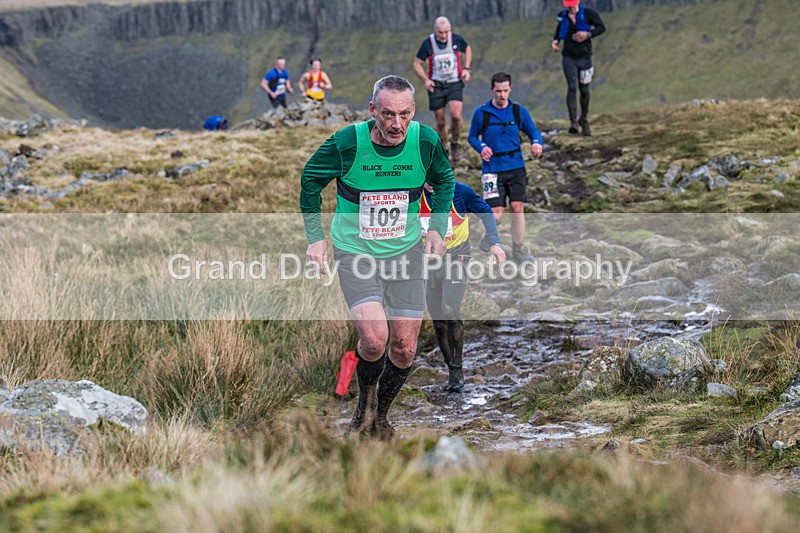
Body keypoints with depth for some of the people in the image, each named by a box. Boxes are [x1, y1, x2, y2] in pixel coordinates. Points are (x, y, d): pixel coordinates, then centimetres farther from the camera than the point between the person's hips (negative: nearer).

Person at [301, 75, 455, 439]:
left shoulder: (426, 142, -12)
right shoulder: (346, 143, -19)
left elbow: (444, 180, 12)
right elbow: (310, 180, 1)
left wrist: (437, 228, 4)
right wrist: (315, 238, 1)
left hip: (406, 252, 3)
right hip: (355, 253, -3)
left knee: (404, 348, 2)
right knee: (374, 339, -20)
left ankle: (380, 414, 30)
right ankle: (364, 403, 12)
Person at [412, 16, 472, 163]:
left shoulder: (457, 39, -7)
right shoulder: (427, 44, -9)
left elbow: (468, 49, 15)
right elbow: (417, 64, 1)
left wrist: (466, 69, 3)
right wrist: (425, 80, -14)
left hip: (455, 83, 0)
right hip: (436, 85, 0)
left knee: (455, 115, -20)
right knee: (440, 121, 3)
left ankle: (455, 144, 6)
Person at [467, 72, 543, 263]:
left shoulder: (519, 111, 2)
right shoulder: (481, 113, -4)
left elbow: (533, 132, 9)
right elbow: (472, 136, 7)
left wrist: (536, 143, -14)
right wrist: (481, 147, -14)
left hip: (516, 167, 2)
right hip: (492, 169, -2)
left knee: (517, 208, -3)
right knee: (496, 214, -8)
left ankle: (517, 250, 11)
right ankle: (489, 236, 26)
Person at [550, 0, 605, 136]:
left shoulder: (588, 13, -4)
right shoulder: (563, 16, 6)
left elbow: (601, 27, -2)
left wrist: (588, 34, -17)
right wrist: (555, 41, 3)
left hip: (584, 58, -1)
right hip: (568, 58, 1)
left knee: (584, 90, 6)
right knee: (572, 88, -15)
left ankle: (584, 120, 26)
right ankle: (573, 122, -19)